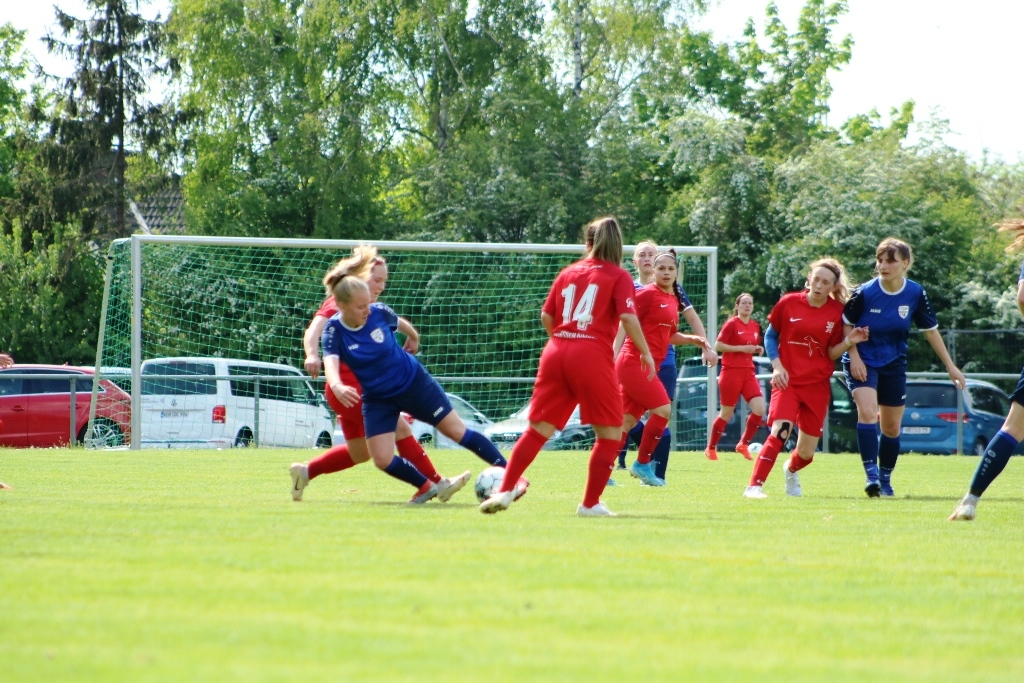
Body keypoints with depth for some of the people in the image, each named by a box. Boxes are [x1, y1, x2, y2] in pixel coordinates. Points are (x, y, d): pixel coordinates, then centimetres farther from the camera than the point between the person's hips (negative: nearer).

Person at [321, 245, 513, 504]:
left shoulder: (378, 312, -17)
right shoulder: (334, 331, -20)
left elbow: (402, 324, 7)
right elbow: (331, 363, -38)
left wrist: (414, 338, 28)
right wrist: (337, 386, -61)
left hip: (414, 383, 0)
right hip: (377, 399, 0)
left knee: (458, 431, 0)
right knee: (382, 460, -9)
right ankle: (426, 487, 16)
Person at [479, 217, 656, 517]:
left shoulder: (568, 272, 16)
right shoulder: (619, 277, 3)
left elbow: (546, 317, 14)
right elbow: (629, 318, -10)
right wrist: (646, 353, 0)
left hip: (556, 353, 5)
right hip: (593, 356, -5)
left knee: (539, 429, 8)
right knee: (611, 432, 8)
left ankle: (504, 492, 0)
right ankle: (590, 504, 5)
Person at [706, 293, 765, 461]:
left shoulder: (755, 326, 11)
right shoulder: (731, 324, -9)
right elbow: (718, 346, -13)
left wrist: (758, 350, 2)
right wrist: (741, 348, -18)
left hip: (748, 372, 6)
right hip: (731, 372, -6)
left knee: (759, 409, -10)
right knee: (727, 414, 1)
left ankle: (743, 444, 4)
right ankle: (711, 448, 17)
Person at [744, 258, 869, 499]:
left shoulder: (837, 312, -1)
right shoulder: (788, 303, -4)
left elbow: (832, 354, 3)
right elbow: (770, 336, 6)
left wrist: (848, 342, -16)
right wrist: (777, 366, -7)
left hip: (817, 385, 2)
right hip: (787, 380, -2)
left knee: (806, 452, 7)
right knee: (780, 431, -27)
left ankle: (791, 470, 43)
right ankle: (754, 486, -26)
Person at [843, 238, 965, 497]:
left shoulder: (916, 294, -8)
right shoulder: (865, 293, -16)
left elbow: (931, 330, 3)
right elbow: (847, 324, -2)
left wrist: (950, 366, 5)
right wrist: (854, 357, -13)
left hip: (893, 365, 3)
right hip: (863, 362, -3)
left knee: (891, 427, 7)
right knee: (867, 412, -24)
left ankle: (885, 479, 25)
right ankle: (871, 476, -24)